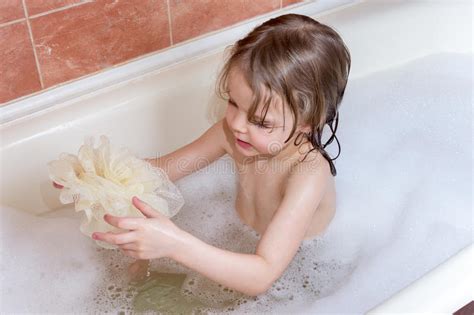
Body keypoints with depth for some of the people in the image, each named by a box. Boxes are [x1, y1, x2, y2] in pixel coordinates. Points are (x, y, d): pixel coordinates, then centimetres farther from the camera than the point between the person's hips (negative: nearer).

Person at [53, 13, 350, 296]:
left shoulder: (309, 175, -37)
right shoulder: (234, 133, -18)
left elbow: (262, 277, -44)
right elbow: (163, 168, -6)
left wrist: (176, 243, -56)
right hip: (239, 242, 5)